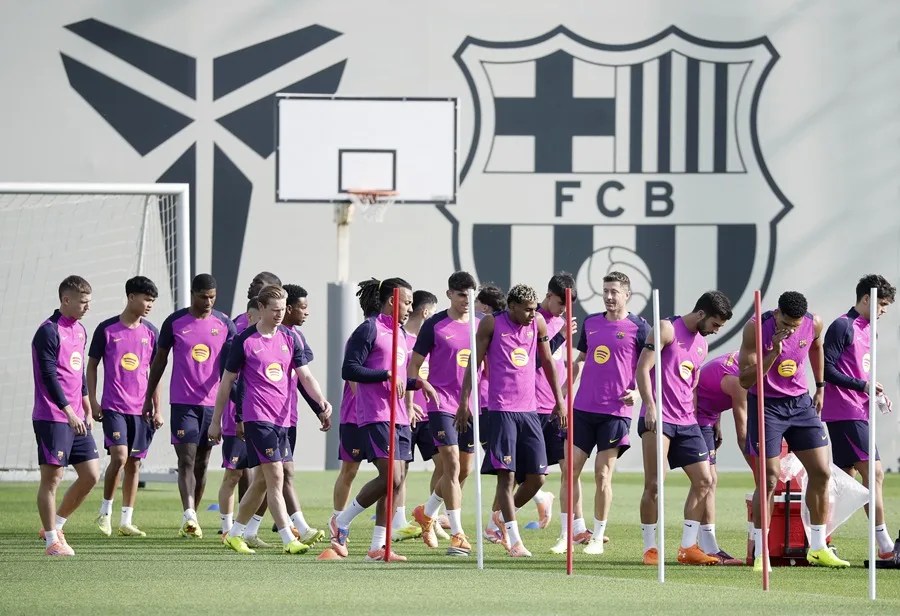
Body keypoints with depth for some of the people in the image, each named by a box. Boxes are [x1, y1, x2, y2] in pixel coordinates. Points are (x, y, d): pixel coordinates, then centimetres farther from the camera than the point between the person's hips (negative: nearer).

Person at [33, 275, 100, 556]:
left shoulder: (80, 330, 15)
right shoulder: (49, 332, -11)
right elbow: (49, 376, -17)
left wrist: (87, 411, 20)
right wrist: (69, 412, -22)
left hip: (76, 419, 8)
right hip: (52, 417, -8)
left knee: (91, 475, 5)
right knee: (52, 476, -5)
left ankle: (55, 525, 19)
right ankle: (52, 541, 1)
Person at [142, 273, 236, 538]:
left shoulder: (224, 323, 4)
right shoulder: (174, 322, 0)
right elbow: (160, 360, 8)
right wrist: (149, 397, 9)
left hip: (212, 403, 2)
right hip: (182, 402, -2)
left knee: (201, 463, 9)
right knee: (186, 460, -12)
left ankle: (192, 519, 17)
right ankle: (189, 517, -23)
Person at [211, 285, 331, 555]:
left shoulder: (290, 338, 10)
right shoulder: (245, 341, -4)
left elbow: (305, 375, 7)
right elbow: (227, 381, 2)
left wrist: (321, 400, -12)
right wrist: (216, 421, 4)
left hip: (281, 418, 6)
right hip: (257, 418, -6)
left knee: (262, 480, 11)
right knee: (275, 477, -14)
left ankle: (235, 533, 25)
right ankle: (289, 540, -17)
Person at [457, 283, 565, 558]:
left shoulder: (538, 323, 9)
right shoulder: (492, 324, -2)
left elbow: (548, 362, 19)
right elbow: (474, 362, 0)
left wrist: (559, 401, 19)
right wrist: (464, 402, -5)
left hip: (529, 409, 5)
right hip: (501, 408, -5)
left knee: (537, 477, 1)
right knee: (506, 474, -8)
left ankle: (506, 515, 25)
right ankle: (514, 540, -6)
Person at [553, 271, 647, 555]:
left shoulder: (638, 328, -3)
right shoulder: (591, 323, 11)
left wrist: (638, 391, -16)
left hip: (615, 412, -5)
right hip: (583, 409, 5)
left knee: (602, 474, -2)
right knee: (570, 468, 0)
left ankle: (598, 537, 8)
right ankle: (573, 531, 10)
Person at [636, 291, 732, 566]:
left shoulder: (701, 344, 20)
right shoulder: (667, 329, -4)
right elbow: (643, 368, -11)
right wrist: (650, 406, -21)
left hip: (686, 422, 8)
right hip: (658, 419, -8)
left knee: (704, 481, 3)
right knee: (654, 485, -9)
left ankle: (688, 548, 7)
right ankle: (650, 548, -1)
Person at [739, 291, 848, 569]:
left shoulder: (814, 324, -9)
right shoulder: (756, 328, -22)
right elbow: (745, 380, -21)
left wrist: (820, 387, 18)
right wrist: (773, 353, -33)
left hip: (800, 402, 5)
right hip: (766, 405, -5)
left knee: (821, 473, 1)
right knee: (770, 479, -10)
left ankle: (818, 549, 13)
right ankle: (760, 553, 0)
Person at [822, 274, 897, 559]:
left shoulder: (868, 330, 20)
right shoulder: (843, 327, -9)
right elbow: (827, 369, -15)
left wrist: (877, 394, 10)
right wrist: (862, 385, -18)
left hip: (859, 413, 10)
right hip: (845, 414, -10)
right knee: (873, 473, -14)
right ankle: (885, 545, -15)